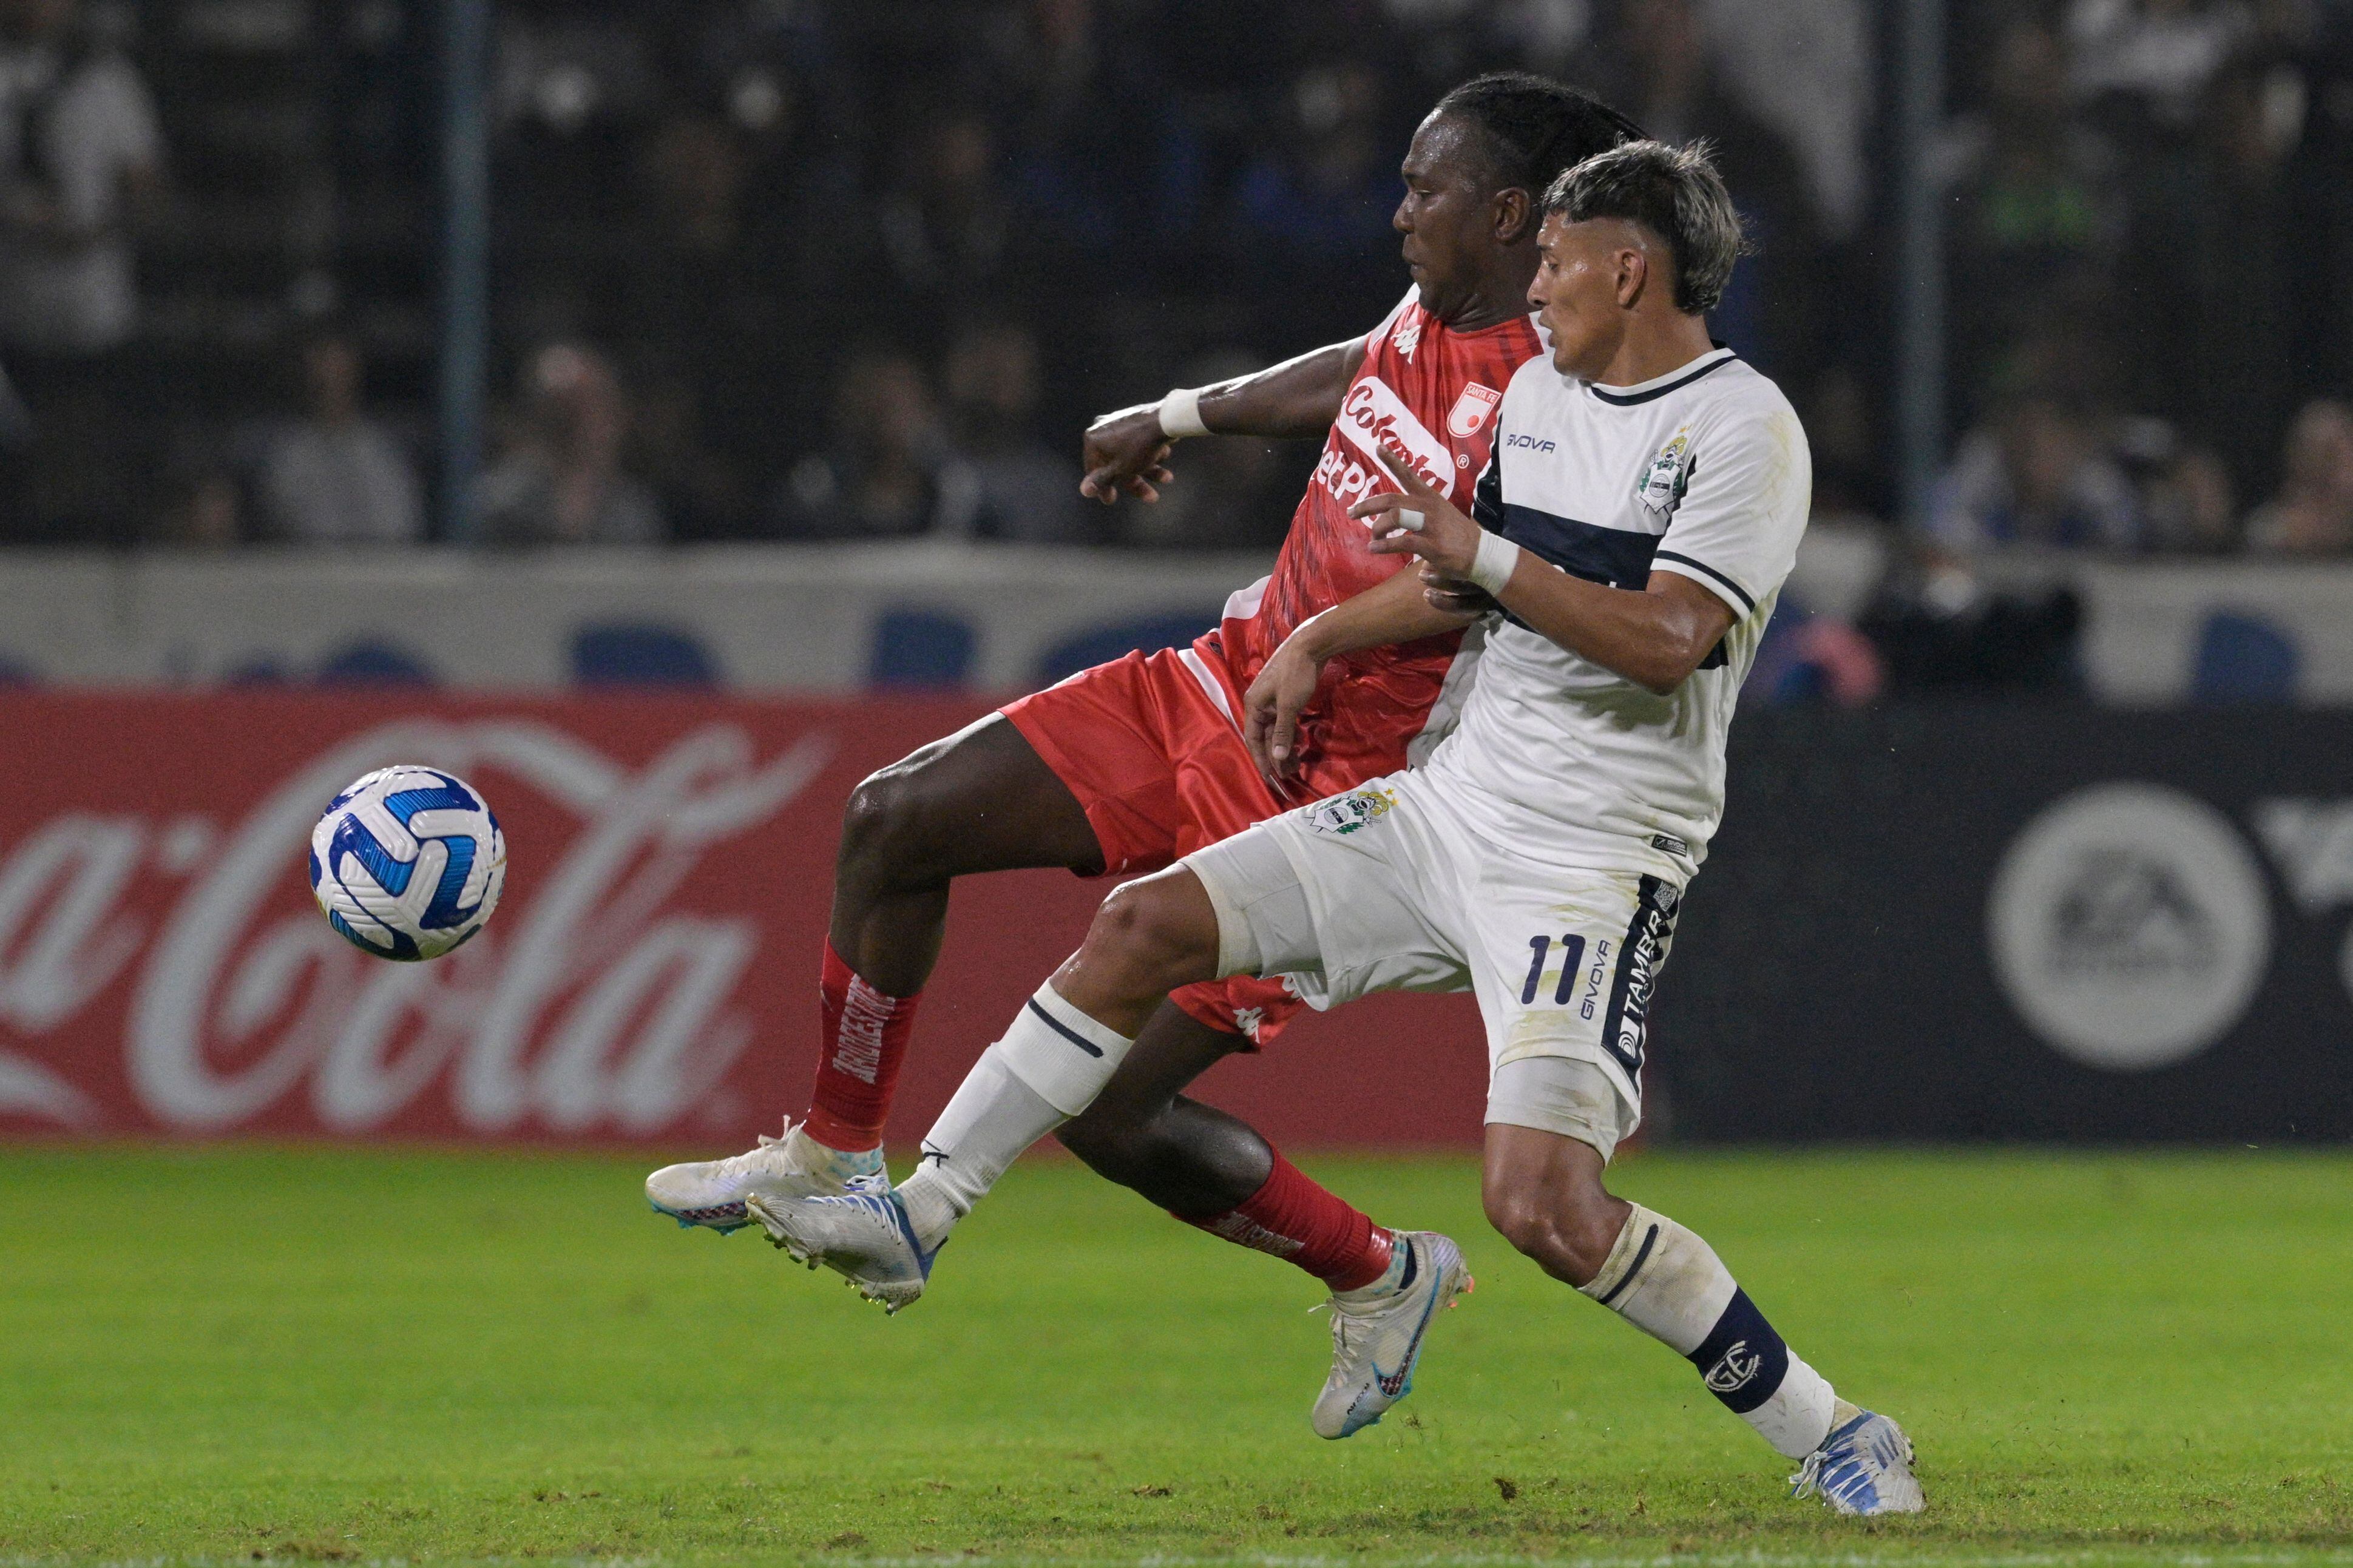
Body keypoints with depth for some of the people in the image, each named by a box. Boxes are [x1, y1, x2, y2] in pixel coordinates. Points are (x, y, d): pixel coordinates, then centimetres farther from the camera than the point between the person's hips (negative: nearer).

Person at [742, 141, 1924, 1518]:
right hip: (1454, 804, 8)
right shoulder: (1541, 392, 12)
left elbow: (1667, 641, -24)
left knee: (1543, 1203, -22)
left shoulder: (1744, 427, -13)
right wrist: (1321, 640, 29)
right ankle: (918, 1220, 11)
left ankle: (1833, 1435, -8)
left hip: (1595, 860, -8)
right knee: (1145, 927, 2)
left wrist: (1480, 553, -25)